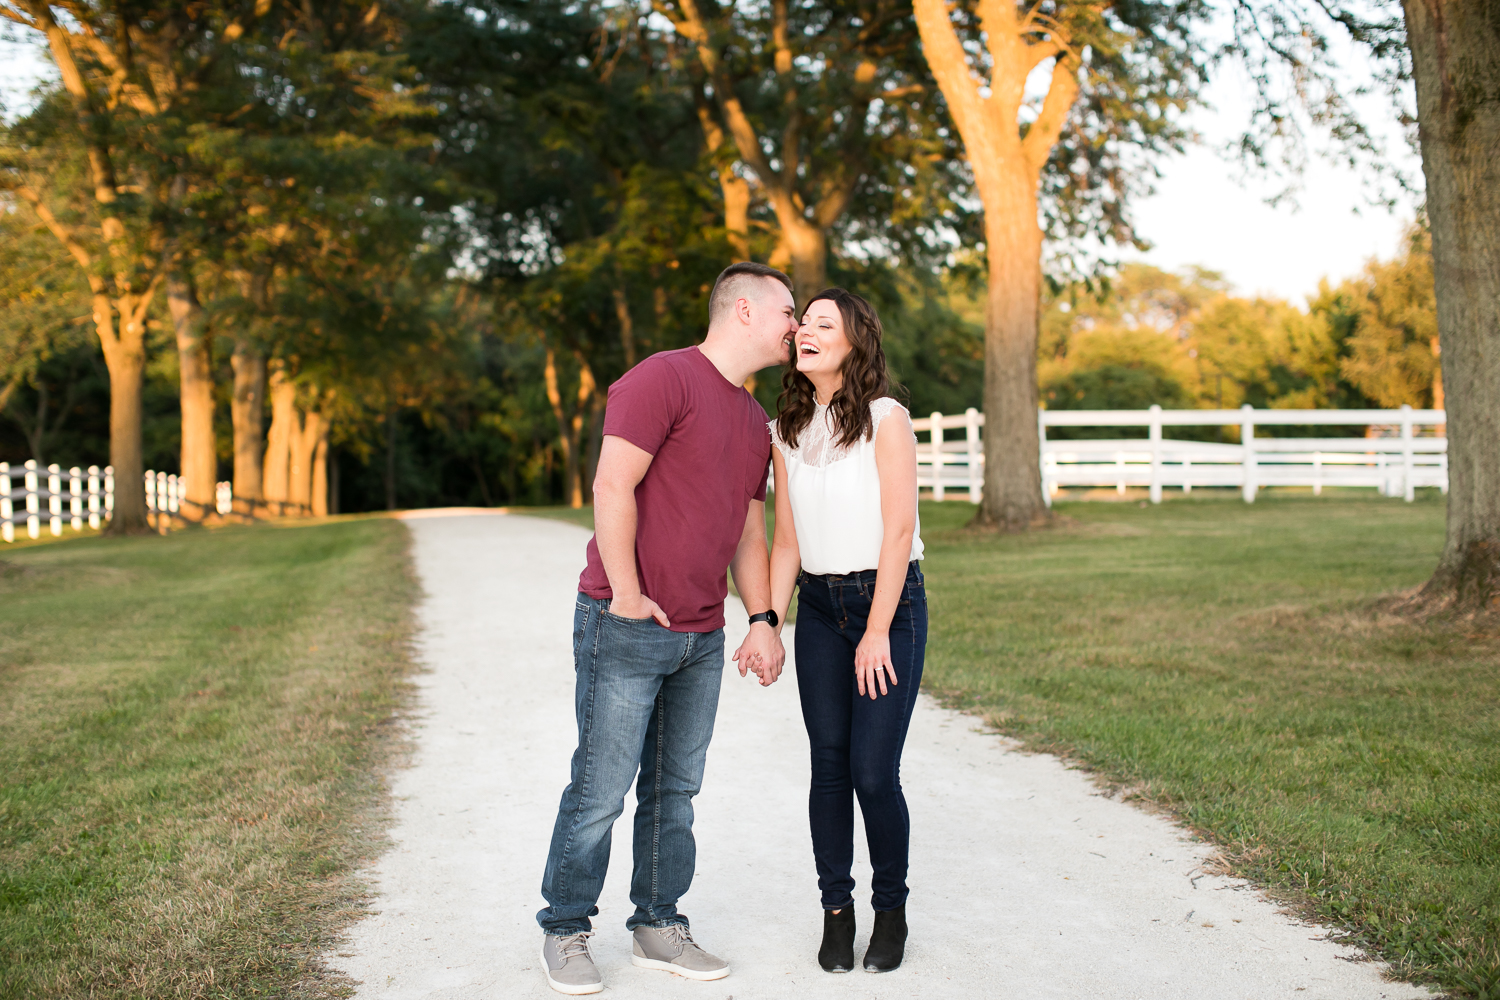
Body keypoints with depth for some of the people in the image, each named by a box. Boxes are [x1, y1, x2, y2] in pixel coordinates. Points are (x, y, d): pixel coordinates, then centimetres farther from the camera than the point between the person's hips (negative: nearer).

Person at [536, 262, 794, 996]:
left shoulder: (754, 420, 16)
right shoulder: (662, 379, -11)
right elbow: (613, 487, -18)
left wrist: (762, 619, 9)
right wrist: (626, 597, -16)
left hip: (701, 638, 8)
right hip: (625, 629, -8)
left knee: (674, 790, 13)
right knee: (600, 790, 0)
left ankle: (658, 928, 25)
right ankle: (564, 932, 15)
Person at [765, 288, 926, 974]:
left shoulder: (886, 420, -9)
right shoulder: (785, 433, 7)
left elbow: (898, 532, -12)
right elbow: (787, 542, 9)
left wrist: (878, 633, -14)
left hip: (890, 602, -4)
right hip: (818, 608, 4)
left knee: (873, 771, -6)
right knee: (829, 764, 3)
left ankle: (891, 909, 15)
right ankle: (836, 910, 18)